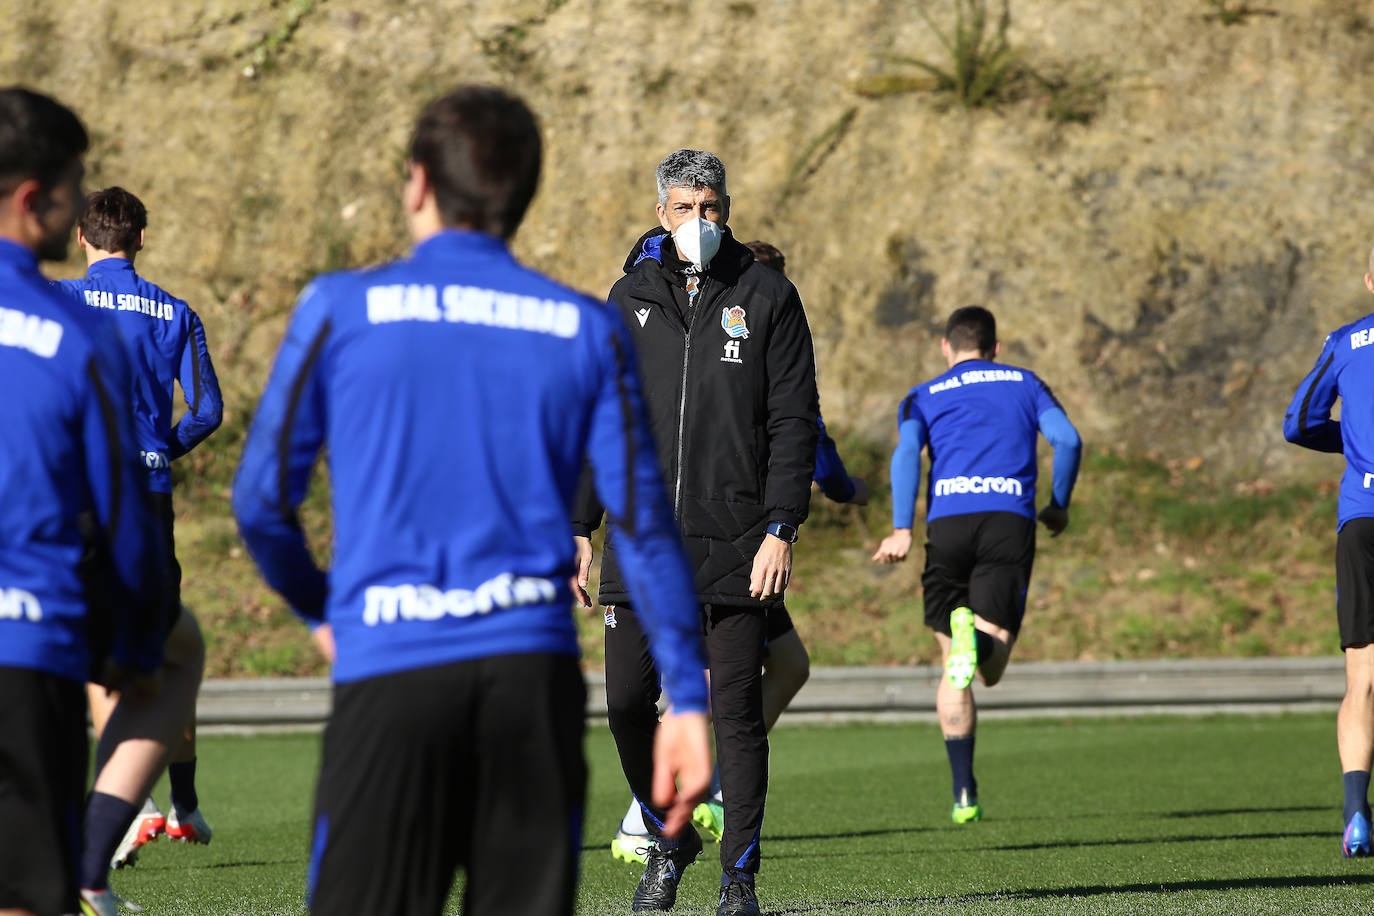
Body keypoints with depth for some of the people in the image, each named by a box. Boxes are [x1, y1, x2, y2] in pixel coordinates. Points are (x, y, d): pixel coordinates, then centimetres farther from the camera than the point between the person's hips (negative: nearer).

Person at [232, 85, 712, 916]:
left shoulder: (342, 309, 4)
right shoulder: (587, 331, 9)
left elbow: (261, 498, 5)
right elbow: (644, 526, 4)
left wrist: (318, 607, 24)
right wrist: (689, 698, 6)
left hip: (390, 666, -2)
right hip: (534, 668, 2)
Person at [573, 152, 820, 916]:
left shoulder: (767, 297, 2)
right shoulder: (631, 299, 11)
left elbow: (795, 423, -1)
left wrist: (781, 529, -10)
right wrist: (580, 527, 7)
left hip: (736, 545, -3)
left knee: (737, 711, -1)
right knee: (628, 702, -1)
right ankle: (669, 840, 20)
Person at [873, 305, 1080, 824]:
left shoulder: (924, 397, 20)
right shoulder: (1025, 385, 23)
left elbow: (906, 452, 1)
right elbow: (1067, 439, 7)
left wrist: (902, 530, -7)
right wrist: (1058, 507, 21)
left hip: (947, 522, 1)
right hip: (1010, 522, -1)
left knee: (952, 668, 11)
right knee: (991, 668, -3)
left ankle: (964, 793, 2)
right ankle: (978, 640, -41)